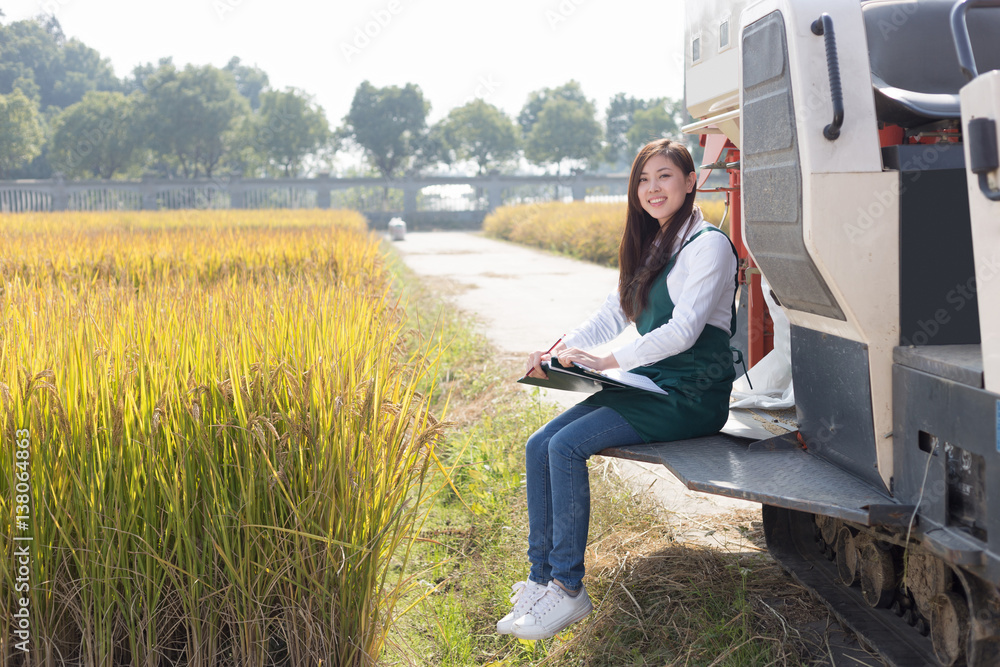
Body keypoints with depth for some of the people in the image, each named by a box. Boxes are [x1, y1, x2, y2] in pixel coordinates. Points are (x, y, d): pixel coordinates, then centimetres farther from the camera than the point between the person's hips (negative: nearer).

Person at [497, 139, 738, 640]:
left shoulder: (708, 245, -10)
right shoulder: (650, 247, 18)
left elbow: (683, 330, -19)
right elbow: (613, 314, 17)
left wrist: (610, 361, -24)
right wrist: (560, 351, 1)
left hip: (690, 396, -8)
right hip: (648, 386, 8)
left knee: (568, 446, -24)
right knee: (539, 446, -9)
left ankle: (568, 589, -15)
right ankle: (541, 579, -6)